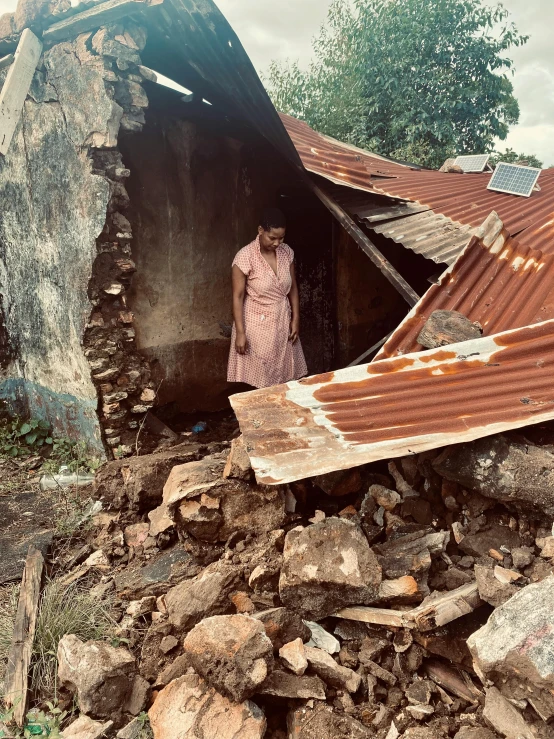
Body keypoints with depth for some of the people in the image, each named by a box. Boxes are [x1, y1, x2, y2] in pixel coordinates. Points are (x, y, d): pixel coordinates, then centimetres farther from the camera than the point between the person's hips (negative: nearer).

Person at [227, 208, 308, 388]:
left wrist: (296, 319, 3)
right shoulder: (245, 257, -18)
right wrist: (240, 332, -15)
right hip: (257, 325, -5)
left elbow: (292, 288, 7)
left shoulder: (287, 253, -3)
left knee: (284, 373, 14)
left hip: (283, 322, 5)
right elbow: (238, 297, -14)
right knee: (258, 377, 6)